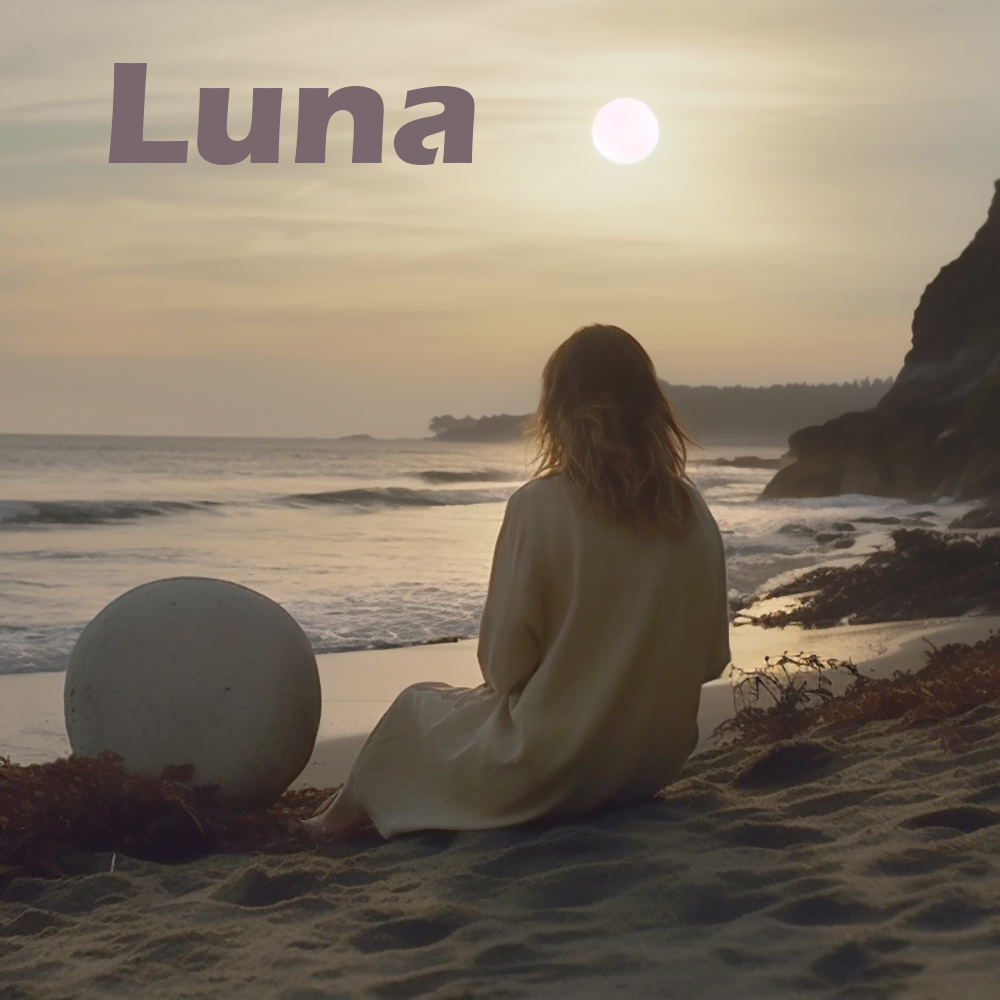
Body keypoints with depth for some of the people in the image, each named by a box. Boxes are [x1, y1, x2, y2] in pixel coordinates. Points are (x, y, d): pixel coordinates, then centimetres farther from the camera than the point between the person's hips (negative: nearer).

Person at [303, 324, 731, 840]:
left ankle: (346, 814, 41)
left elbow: (503, 665, -13)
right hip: (657, 765, 5)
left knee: (415, 705, 22)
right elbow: (712, 659, 3)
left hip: (551, 775, -5)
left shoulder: (537, 507, -17)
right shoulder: (692, 512, -4)